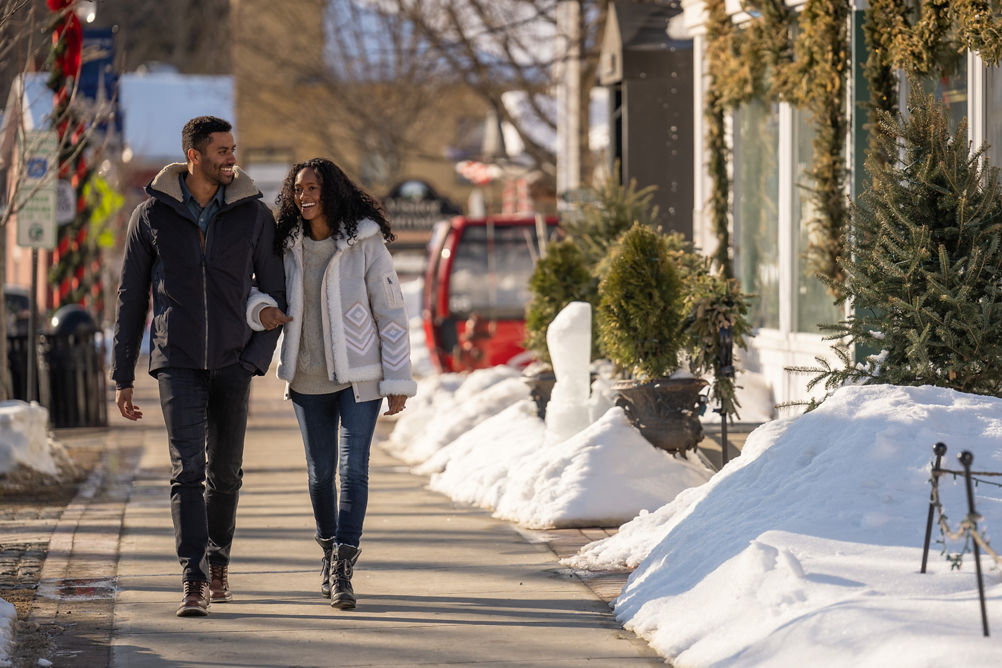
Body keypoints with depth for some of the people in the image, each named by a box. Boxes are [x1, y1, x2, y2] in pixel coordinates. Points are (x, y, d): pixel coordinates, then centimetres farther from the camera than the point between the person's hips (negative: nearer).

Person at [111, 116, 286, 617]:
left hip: (232, 363, 2)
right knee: (187, 470, -13)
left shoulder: (254, 215, 0)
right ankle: (194, 582, -17)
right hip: (176, 362, -2)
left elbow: (275, 294, 5)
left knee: (224, 471, 10)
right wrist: (123, 378, 3)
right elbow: (131, 299, 4)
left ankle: (217, 560, 33)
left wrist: (257, 359, -8)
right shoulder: (152, 215, -2)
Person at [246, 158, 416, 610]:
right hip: (308, 378, 4)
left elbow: (390, 311, -8)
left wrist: (398, 381, -10)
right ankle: (330, 550, 33)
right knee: (320, 472, 12)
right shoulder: (287, 246, 1)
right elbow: (249, 290, 11)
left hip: (359, 375, -4)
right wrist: (261, 309, -15)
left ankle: (342, 572, -14)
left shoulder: (365, 243, -9)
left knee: (353, 469, -12)